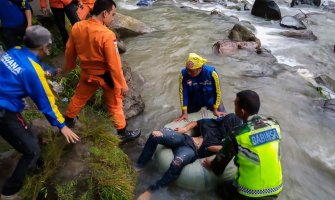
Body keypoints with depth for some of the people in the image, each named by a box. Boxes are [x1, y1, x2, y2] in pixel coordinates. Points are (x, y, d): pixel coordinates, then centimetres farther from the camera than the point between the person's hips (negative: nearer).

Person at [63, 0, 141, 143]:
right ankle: (123, 133, 25)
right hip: (106, 76, -5)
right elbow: (114, 64, -25)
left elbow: (69, 51, 4)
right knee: (115, 105, 12)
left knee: (79, 97, 27)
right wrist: (122, 84, -14)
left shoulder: (76, 27, -10)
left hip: (87, 73, 5)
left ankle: (68, 120, 47)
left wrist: (68, 66, 22)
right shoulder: (107, 35, -29)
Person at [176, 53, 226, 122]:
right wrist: (184, 112, -19)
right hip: (193, 102, 1)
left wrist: (215, 110, -14)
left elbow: (217, 92, -20)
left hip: (211, 100, 0)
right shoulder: (183, 74, -31)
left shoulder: (211, 73, -32)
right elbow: (183, 93, -22)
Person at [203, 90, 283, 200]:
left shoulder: (237, 135, -21)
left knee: (224, 188, 26)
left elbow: (222, 160, -5)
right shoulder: (274, 124, -7)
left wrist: (211, 165, 17)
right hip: (275, 189, 5)